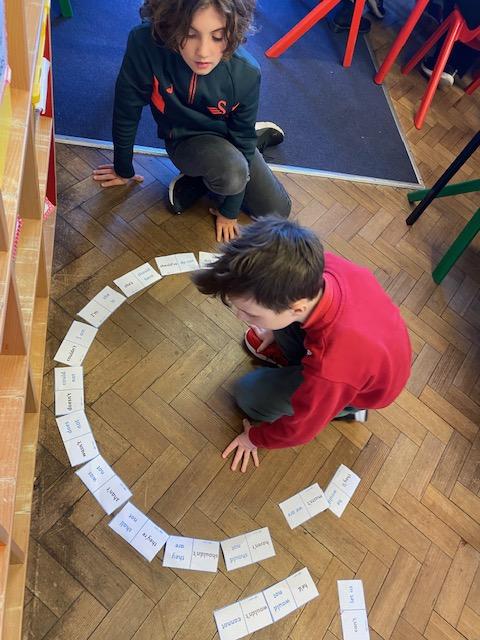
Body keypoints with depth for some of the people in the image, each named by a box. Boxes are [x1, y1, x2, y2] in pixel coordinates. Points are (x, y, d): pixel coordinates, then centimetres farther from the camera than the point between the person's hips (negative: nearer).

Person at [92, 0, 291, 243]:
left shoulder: (246, 74, -29)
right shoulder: (145, 45, -33)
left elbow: (242, 139, -15)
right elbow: (127, 112, -17)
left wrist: (230, 211, -8)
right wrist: (124, 169, -1)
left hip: (229, 138, 2)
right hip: (184, 139, -2)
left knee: (277, 211, 5)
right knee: (232, 175, -36)